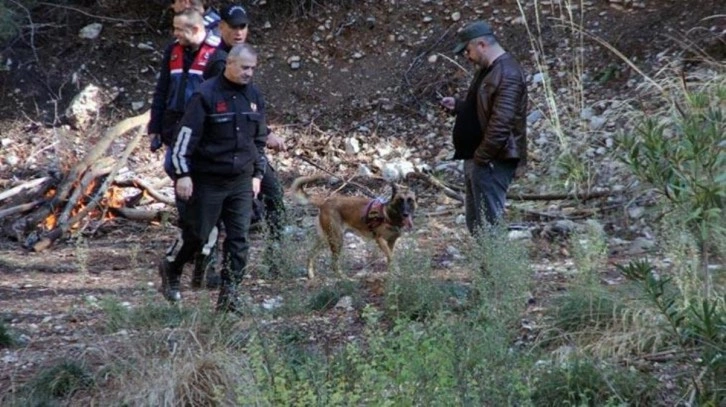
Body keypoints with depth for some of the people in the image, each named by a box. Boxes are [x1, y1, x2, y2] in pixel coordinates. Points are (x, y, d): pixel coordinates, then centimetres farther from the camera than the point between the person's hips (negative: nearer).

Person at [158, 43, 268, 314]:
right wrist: (183, 174, -14)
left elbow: (260, 139, 20)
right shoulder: (207, 95, -11)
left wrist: (257, 174, 16)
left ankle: (229, 294, 3)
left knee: (239, 238, -1)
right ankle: (171, 270, 29)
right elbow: (187, 136, -11)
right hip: (208, 180, -5)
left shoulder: (254, 96, 8)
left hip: (241, 182, 5)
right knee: (198, 234, 3)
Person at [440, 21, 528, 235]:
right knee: (475, 221, 14)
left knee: (489, 220, -9)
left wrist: (482, 156, -22)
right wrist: (458, 105, 9)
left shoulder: (507, 74, -18)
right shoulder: (487, 69, 16)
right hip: (478, 156, 11)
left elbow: (501, 121, -25)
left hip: (493, 160, -11)